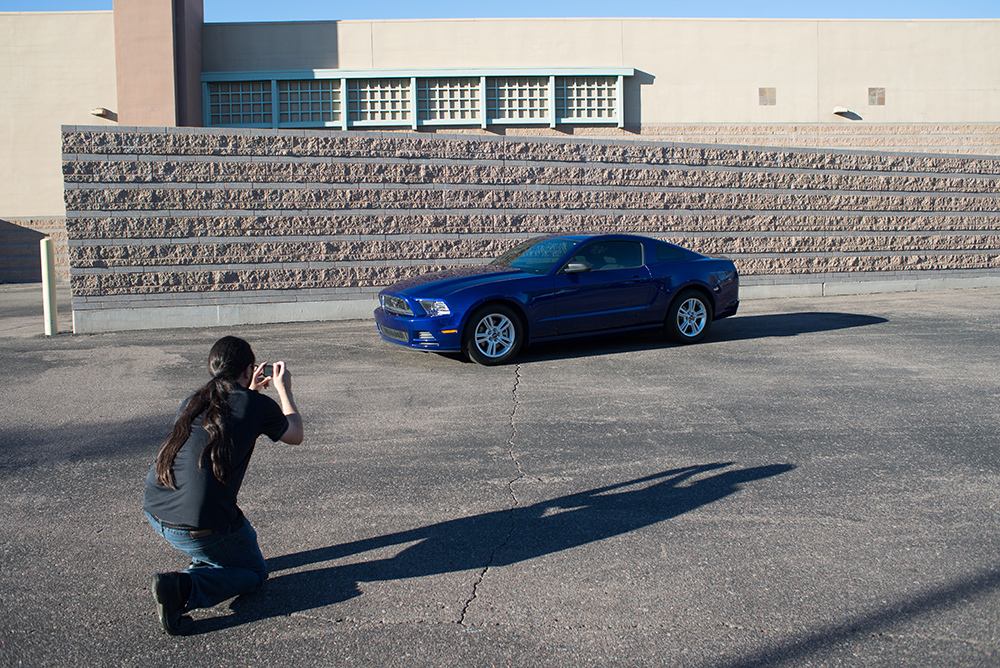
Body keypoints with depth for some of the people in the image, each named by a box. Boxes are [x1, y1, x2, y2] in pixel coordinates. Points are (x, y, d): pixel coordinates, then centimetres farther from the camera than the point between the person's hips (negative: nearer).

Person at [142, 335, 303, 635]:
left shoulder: (192, 402, 13)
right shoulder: (257, 405, -3)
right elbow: (296, 435, 18)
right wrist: (284, 389, 31)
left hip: (154, 512, 7)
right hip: (201, 527, -7)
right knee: (255, 573, 17)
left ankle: (202, 564, 22)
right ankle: (184, 588, -8)